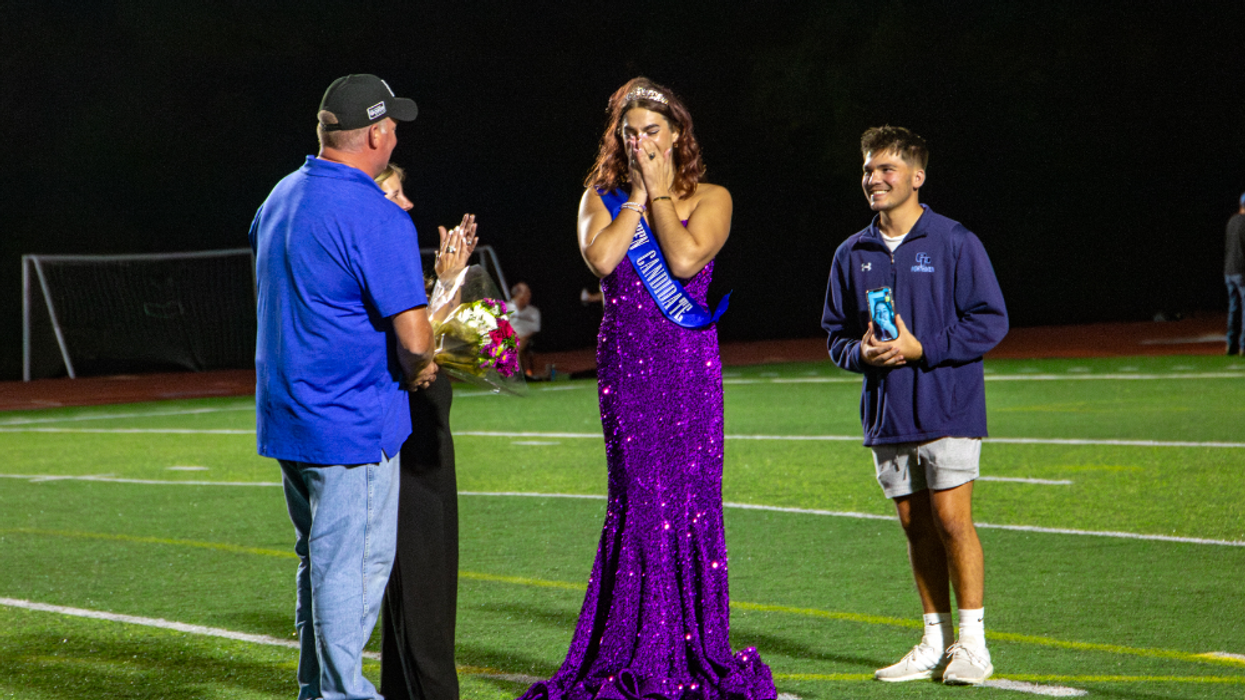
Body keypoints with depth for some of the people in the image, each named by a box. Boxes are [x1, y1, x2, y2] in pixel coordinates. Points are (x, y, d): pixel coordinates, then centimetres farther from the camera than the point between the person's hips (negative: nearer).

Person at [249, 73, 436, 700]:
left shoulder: (280, 197, 9)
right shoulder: (378, 219, -18)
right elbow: (414, 337, -22)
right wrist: (417, 369, 1)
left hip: (284, 413, 9)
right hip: (352, 423, -9)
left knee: (318, 556, 18)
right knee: (354, 563, -2)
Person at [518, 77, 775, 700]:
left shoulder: (710, 199, 4)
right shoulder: (602, 198, 9)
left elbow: (684, 259, -14)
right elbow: (599, 257, -11)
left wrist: (659, 193, -5)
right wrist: (636, 196, -6)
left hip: (688, 368, -1)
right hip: (625, 367, 1)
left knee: (689, 500, -1)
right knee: (638, 502, -1)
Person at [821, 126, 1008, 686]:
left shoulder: (954, 243, -4)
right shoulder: (852, 254, 11)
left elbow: (990, 322, -7)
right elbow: (836, 334, 17)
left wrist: (920, 348, -14)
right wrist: (861, 352, -6)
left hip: (947, 408, -5)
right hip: (886, 416, 5)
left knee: (951, 519, -9)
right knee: (916, 526, 8)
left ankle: (972, 644, -3)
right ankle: (935, 644, 16)